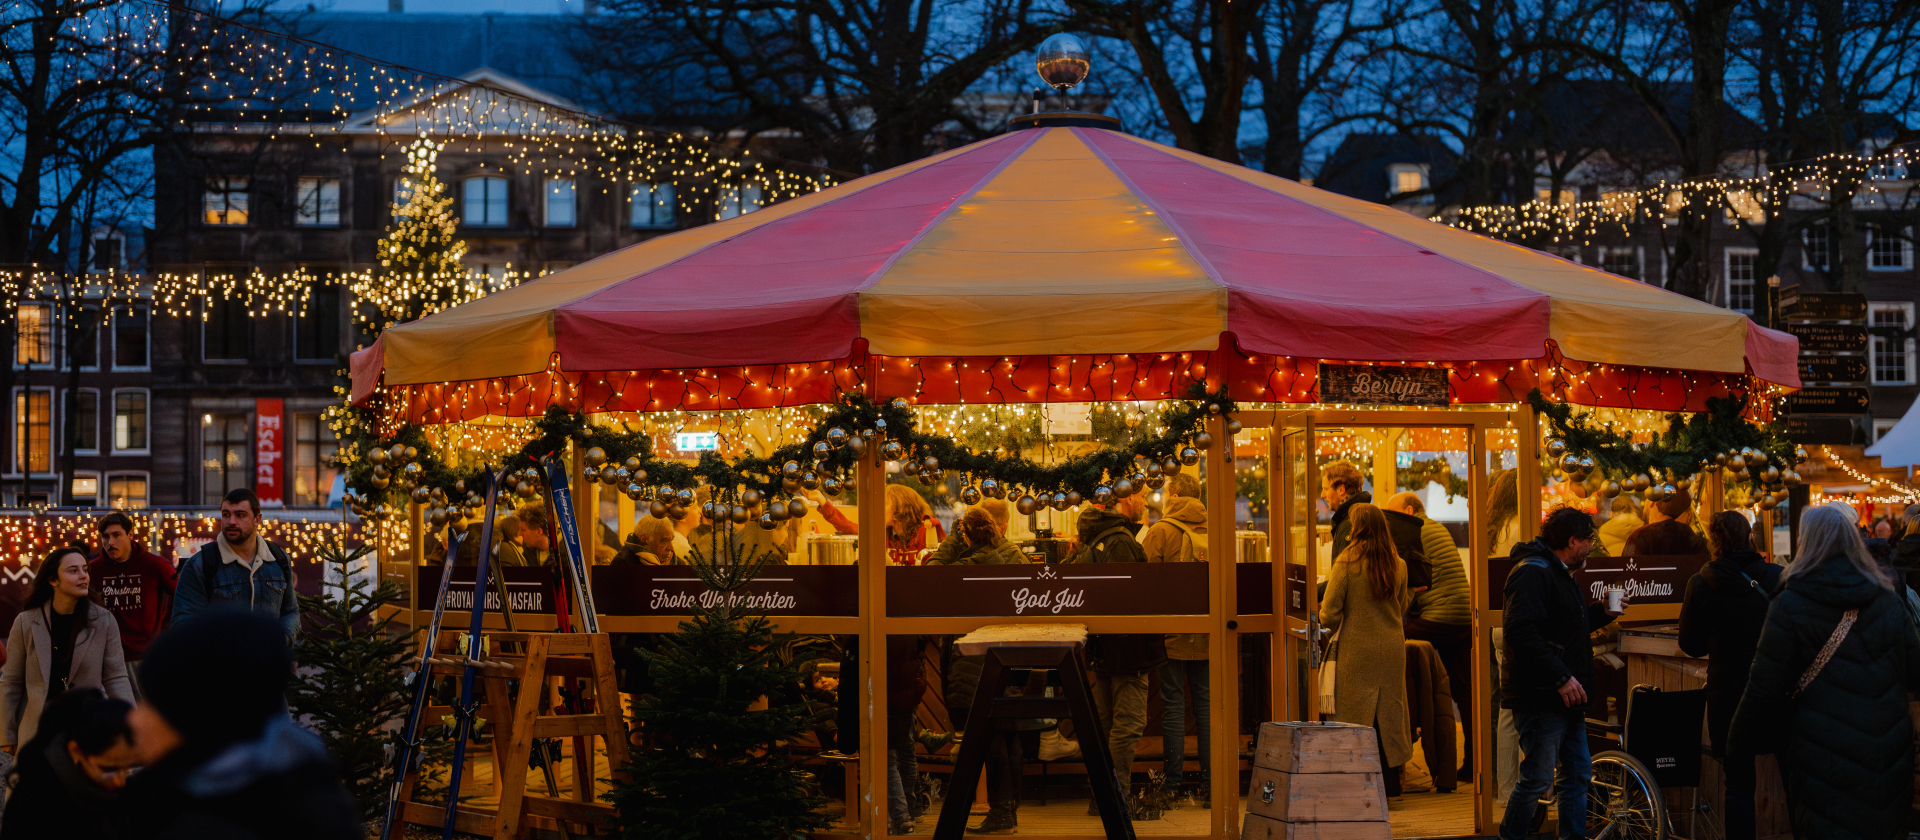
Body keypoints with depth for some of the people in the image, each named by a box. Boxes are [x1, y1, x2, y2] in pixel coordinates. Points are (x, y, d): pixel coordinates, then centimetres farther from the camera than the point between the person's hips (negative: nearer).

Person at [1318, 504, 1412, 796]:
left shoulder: (1346, 563, -11)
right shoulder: (1398, 565, 3)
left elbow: (1329, 615, -11)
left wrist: (1330, 621, 10)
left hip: (1358, 649, -4)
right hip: (1392, 647, 4)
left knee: (1356, 717, 2)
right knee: (1390, 713, 12)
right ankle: (1391, 780, 17)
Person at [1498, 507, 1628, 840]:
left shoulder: (1562, 574, 20)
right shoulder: (1532, 572, -15)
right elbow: (1522, 632, -26)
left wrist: (1602, 613, 14)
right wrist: (1561, 677, -27)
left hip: (1565, 697, 11)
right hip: (1539, 697, -11)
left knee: (1578, 774, 11)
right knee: (1538, 778, -9)